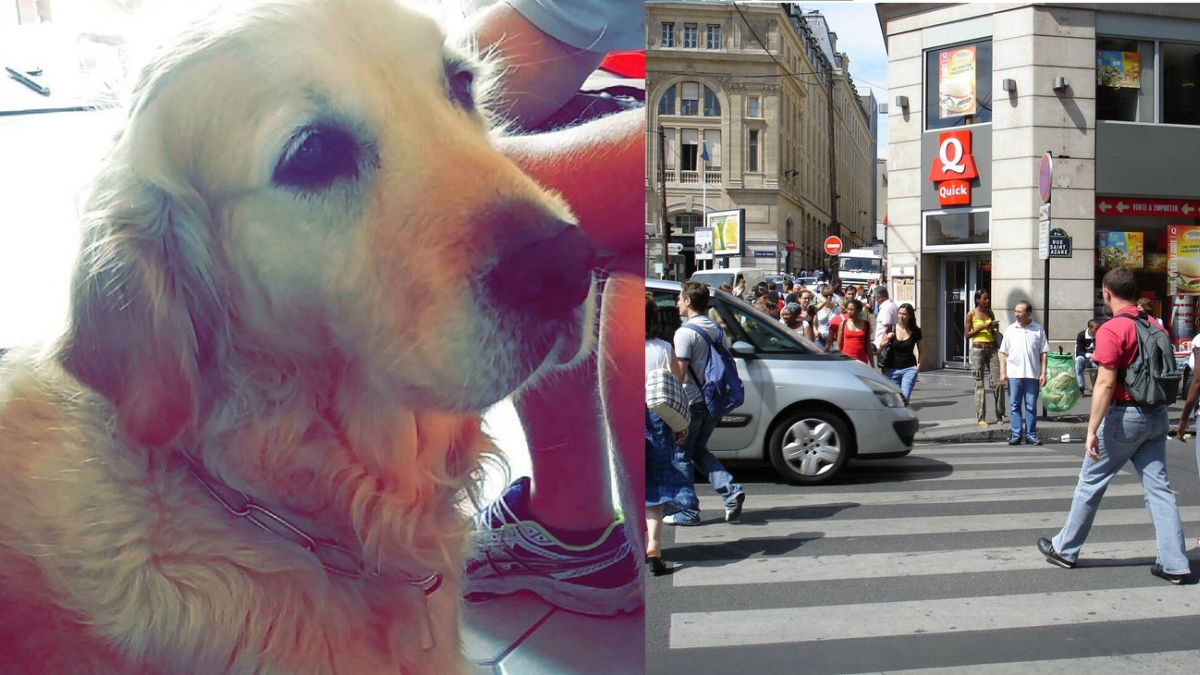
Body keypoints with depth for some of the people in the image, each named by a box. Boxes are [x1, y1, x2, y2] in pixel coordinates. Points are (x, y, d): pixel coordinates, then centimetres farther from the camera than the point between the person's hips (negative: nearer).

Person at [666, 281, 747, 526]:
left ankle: (685, 512, 7)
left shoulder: (685, 332, -15)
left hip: (690, 403, -8)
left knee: (681, 456, 4)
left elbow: (679, 373, -20)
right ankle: (731, 491, 4)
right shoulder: (716, 330, 10)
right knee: (699, 451, 20)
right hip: (711, 402, 8)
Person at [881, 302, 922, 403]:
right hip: (892, 369, 1)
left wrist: (918, 365, -2)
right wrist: (887, 339, -12)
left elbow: (920, 351, 11)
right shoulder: (891, 329, -2)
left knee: (904, 398, -12)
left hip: (909, 369, -1)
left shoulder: (915, 331, 0)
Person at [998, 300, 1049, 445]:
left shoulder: (1038, 329, 3)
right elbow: (1003, 353, 7)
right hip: (1013, 374, 1)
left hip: (1032, 374, -1)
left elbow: (1043, 353, 4)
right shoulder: (1010, 329, 5)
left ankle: (1031, 435, 12)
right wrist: (1002, 372, 0)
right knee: (1014, 405, 3)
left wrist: (1043, 372, -2)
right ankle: (1015, 434, 8)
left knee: (1031, 406, 5)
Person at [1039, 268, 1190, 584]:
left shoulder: (1111, 329, -15)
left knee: (1090, 483, 6)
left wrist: (1092, 430, -19)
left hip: (1124, 415, -7)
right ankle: (1174, 563, 6)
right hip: (1157, 416, 7)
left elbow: (1105, 384, -20)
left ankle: (1065, 549, 18)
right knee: (1159, 486, 8)